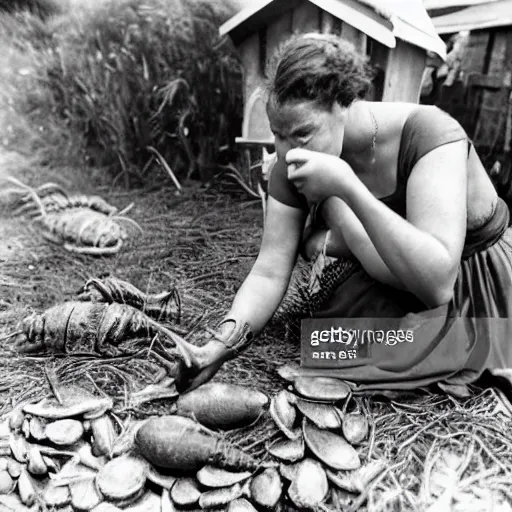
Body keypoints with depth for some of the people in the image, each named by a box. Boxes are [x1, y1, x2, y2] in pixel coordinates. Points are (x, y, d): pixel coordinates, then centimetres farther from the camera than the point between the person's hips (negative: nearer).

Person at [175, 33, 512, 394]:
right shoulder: (293, 163, -17)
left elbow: (437, 283, -41)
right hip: (394, 290, 4)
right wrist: (221, 344, -34)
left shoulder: (428, 134, -32)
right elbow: (269, 273, -18)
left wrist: (348, 187, -47)